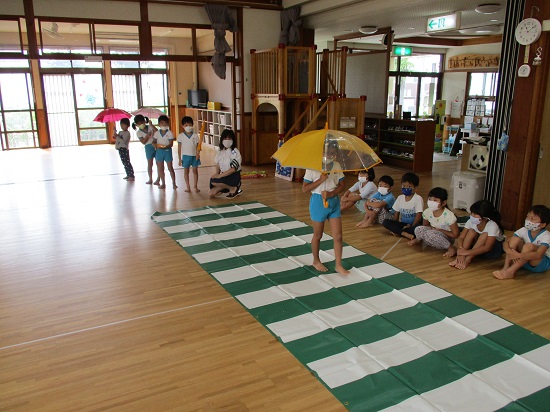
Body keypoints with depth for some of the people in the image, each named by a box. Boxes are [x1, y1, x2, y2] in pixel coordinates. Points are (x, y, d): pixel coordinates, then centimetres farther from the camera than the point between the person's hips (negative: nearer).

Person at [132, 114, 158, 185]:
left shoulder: (150, 127, 1)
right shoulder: (138, 132, 1)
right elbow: (143, 142, -7)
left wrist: (151, 125, -17)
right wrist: (147, 135, -20)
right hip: (148, 147, 1)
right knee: (149, 164, 5)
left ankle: (158, 179, 4)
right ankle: (150, 179, 18)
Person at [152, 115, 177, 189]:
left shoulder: (169, 133, -7)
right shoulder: (157, 133, 3)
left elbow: (171, 144, -12)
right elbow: (154, 142, 6)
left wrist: (165, 147, -29)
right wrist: (156, 145, -17)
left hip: (167, 151, -3)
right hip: (159, 151, 3)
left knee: (170, 168, 1)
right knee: (160, 169, 8)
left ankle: (174, 183, 8)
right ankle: (163, 183, 19)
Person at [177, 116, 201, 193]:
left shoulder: (195, 135, -2)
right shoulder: (180, 136, -3)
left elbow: (198, 146, 1)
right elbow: (179, 148, 0)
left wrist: (198, 153, -19)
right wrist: (179, 159, -2)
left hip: (194, 156, 0)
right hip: (185, 156, 0)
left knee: (195, 171, 6)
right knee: (186, 171, 7)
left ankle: (195, 186, 15)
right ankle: (188, 187, 17)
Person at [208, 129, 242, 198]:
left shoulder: (235, 152, -15)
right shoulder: (220, 151, 7)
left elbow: (233, 169, -22)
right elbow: (218, 165, 10)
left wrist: (220, 175, -25)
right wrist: (216, 174, -11)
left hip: (234, 176, -7)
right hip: (224, 176, 7)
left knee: (213, 181, -29)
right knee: (210, 194, -5)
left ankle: (233, 188, -8)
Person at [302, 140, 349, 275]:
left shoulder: (337, 166, -1)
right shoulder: (312, 167, -13)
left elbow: (342, 185, 2)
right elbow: (304, 189, -13)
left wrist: (331, 193, -17)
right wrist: (321, 180, -24)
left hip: (334, 202, 4)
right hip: (318, 202, -4)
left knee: (338, 236, 3)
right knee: (318, 235, 12)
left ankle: (339, 265, 15)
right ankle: (316, 261, 33)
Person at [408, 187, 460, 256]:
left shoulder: (449, 215, -24)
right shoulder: (427, 212, -11)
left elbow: (456, 235, -16)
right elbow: (425, 225, 8)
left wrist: (440, 230, -18)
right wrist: (432, 228, -14)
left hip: (447, 239, -4)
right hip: (433, 236, 4)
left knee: (430, 234, -35)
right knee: (418, 229, -25)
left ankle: (451, 248, -16)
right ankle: (418, 239, 9)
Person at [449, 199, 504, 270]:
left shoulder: (492, 226, -31)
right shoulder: (471, 221, -17)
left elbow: (487, 248, -40)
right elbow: (461, 237, -19)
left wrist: (467, 252, -48)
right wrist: (460, 250, -39)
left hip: (495, 248, -4)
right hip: (477, 247, 4)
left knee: (485, 234, -33)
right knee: (472, 231, -23)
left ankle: (467, 260, -34)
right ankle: (460, 258, -32)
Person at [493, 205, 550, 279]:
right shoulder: (524, 230, -10)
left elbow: (538, 255, -40)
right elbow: (506, 242, -15)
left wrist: (518, 255, -50)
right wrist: (509, 251, -38)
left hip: (543, 263, -5)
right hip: (525, 260, 5)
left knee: (529, 246, -33)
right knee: (515, 239, -17)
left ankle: (510, 271, -36)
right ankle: (506, 267, -29)